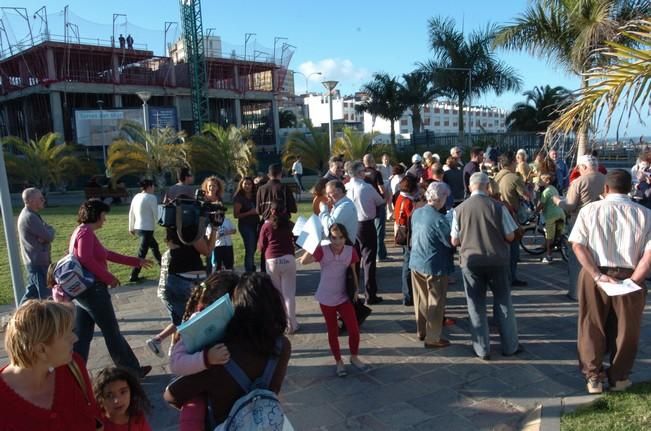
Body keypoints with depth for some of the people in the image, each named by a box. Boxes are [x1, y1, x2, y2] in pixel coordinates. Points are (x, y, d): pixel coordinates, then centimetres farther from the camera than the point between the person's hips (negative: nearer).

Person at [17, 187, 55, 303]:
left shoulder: (30, 214, 13)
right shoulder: (30, 217, -19)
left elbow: (43, 234, 12)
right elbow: (49, 236, -21)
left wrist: (46, 232, -12)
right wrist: (50, 229, 1)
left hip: (34, 262, 10)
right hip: (39, 263, -10)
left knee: (32, 294, 17)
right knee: (46, 297, -4)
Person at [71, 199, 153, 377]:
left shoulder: (82, 232, 17)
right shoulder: (86, 232, -15)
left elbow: (106, 254, 21)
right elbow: (86, 259, -30)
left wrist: (136, 261, 23)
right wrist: (109, 277, -22)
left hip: (81, 290, 10)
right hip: (92, 289, -10)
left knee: (81, 335, 12)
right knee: (112, 333, 2)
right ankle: (132, 370, 13)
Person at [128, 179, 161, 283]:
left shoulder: (136, 197, 8)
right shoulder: (151, 197, -13)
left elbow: (131, 213, 13)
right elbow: (156, 214, -14)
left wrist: (131, 227, 23)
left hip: (138, 228, 9)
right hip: (147, 229, -9)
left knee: (154, 245, 25)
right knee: (142, 254, -3)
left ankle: (162, 266, 39)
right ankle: (133, 276, -2)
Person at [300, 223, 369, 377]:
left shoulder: (351, 251, -10)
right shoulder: (322, 250, -15)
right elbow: (303, 261, -28)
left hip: (344, 297, 1)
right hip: (326, 299, -1)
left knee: (354, 330, 0)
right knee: (333, 331, 12)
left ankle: (354, 357, 27)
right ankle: (338, 362, 31)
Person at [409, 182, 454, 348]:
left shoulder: (416, 213, 0)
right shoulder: (439, 219, -23)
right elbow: (451, 241, -17)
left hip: (416, 263, 7)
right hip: (434, 266, -7)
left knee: (421, 300, 19)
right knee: (435, 303, 6)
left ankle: (422, 331, 32)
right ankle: (433, 338, 14)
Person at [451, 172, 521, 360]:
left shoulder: (459, 209, -6)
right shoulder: (498, 207, -9)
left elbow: (454, 241, -3)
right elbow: (510, 236, -5)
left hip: (470, 262, 0)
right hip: (497, 261, 0)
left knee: (476, 306, 11)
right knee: (503, 303, 16)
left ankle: (482, 349, 17)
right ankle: (510, 346, 25)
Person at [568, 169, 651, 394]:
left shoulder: (590, 210, -2)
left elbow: (578, 244, -11)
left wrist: (598, 275, -12)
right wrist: (633, 280, -10)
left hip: (594, 276, 0)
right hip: (629, 277, 0)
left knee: (592, 327, 14)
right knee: (625, 330, 17)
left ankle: (593, 377, 24)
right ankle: (618, 378, 31)